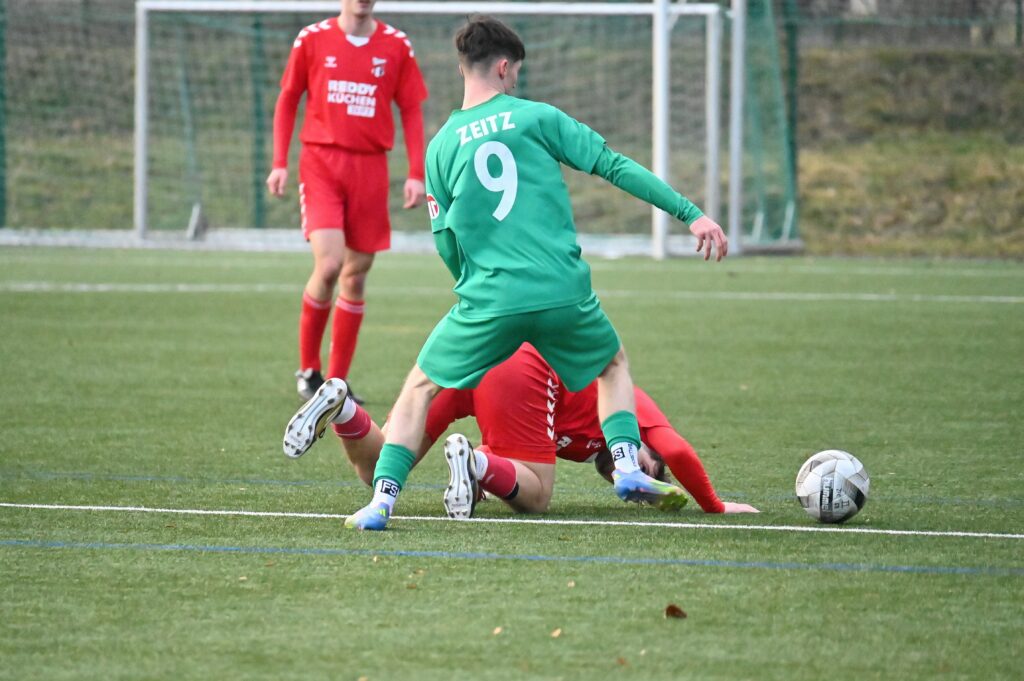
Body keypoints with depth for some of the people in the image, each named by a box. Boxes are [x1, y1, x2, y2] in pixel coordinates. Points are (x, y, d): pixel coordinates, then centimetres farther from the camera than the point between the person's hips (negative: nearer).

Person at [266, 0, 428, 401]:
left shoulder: (396, 45, 5)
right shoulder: (312, 40, 1)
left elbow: (411, 110, 9)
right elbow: (287, 101, 9)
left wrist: (416, 174, 2)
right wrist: (279, 164, 3)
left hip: (370, 168, 2)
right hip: (321, 162, -2)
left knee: (356, 274, 4)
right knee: (329, 265, -17)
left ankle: (337, 381, 14)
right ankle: (307, 370, 1)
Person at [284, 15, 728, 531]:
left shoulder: (441, 146, 7)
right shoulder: (536, 118, 3)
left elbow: (446, 243, 10)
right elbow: (615, 168, 0)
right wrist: (691, 214, 2)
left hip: (489, 300, 0)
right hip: (563, 293, 0)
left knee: (420, 387, 15)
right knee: (614, 365, 27)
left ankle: (382, 498, 0)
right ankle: (626, 465, 5)